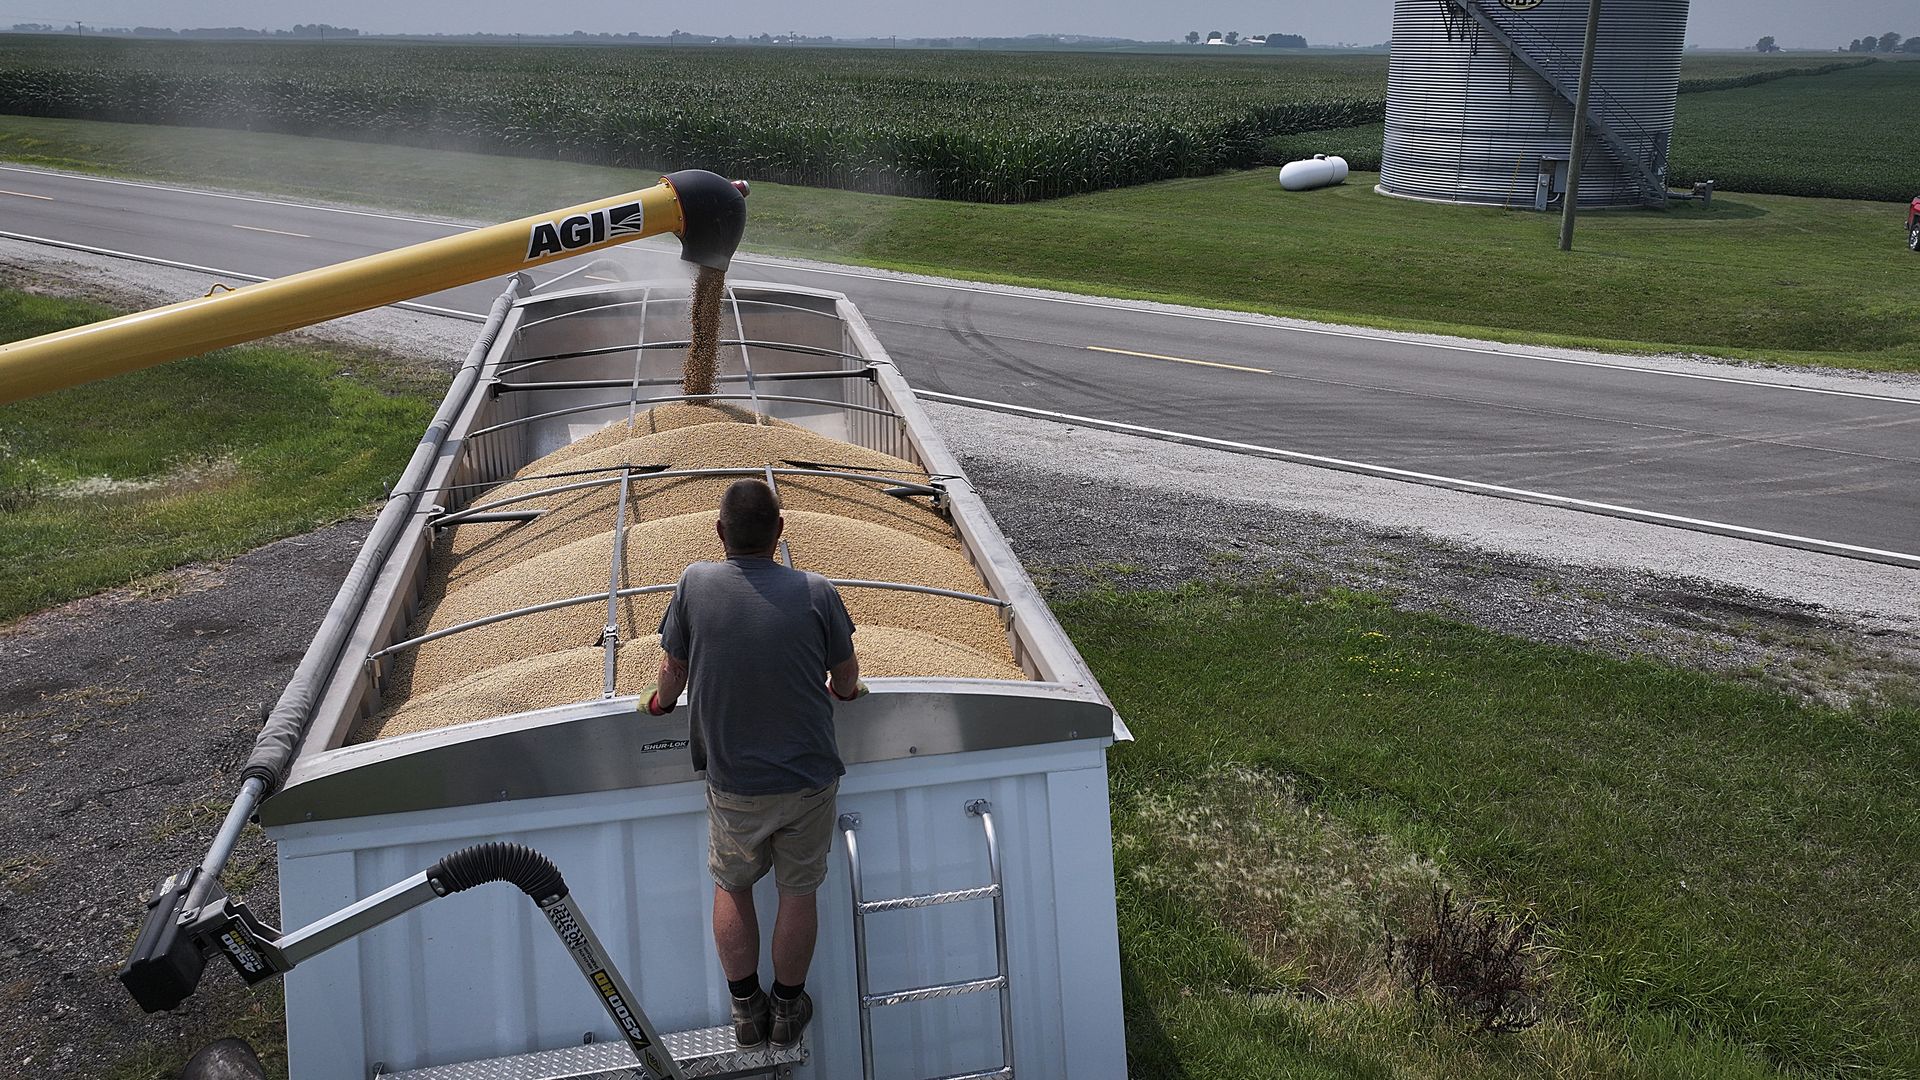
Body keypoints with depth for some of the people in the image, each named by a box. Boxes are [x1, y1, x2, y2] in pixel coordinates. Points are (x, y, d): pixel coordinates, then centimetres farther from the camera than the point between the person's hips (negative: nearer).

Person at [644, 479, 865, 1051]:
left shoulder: (695, 584, -12)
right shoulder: (814, 592, -12)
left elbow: (673, 670, 2)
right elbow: (847, 678, 0)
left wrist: (662, 701, 24)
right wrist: (843, 689, 25)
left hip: (733, 784, 0)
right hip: (810, 778, 0)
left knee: (732, 887, 21)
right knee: (798, 892, 17)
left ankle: (746, 1010, 32)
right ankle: (788, 1009, 33)